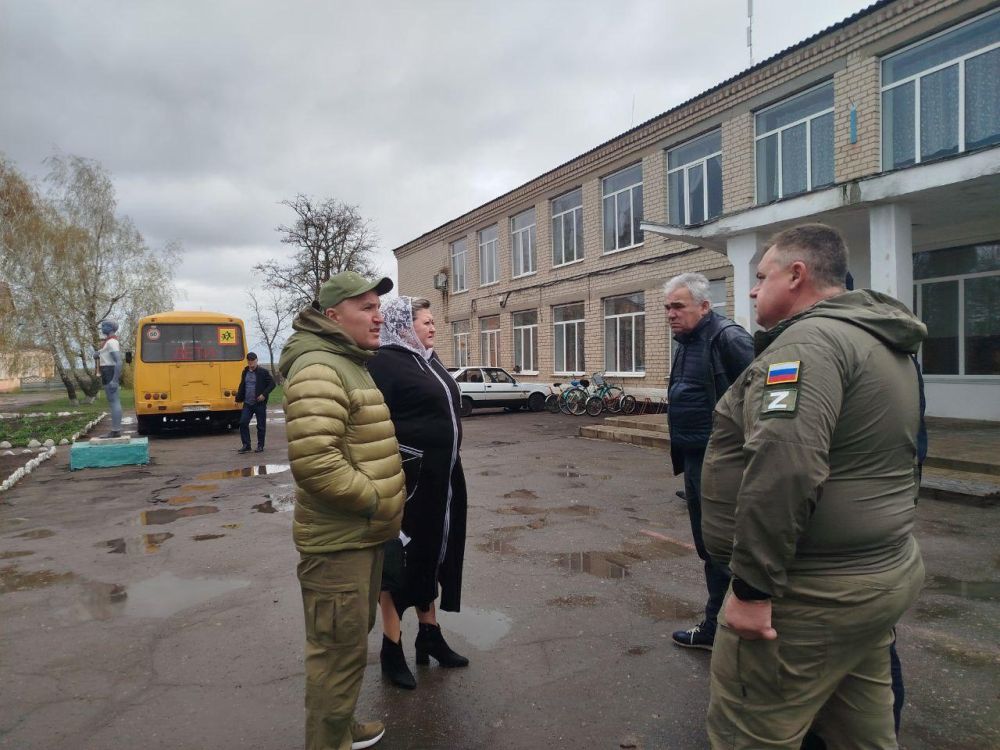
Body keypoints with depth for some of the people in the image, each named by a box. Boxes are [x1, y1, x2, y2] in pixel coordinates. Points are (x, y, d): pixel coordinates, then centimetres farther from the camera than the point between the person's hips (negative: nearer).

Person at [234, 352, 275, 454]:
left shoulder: (263, 371, -7)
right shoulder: (245, 372, 10)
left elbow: (272, 384, -8)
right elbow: (242, 386, 20)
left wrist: (264, 394, -18)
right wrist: (239, 398, 16)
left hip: (260, 404, -5)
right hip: (247, 403, 5)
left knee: (261, 426, 2)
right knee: (243, 423, -2)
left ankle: (260, 446, 15)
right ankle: (246, 445, 9)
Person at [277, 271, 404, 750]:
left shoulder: (351, 364, 15)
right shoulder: (318, 369, -20)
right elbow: (313, 460, -31)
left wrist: (380, 501, 17)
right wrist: (374, 499, -20)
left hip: (362, 532, 11)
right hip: (338, 539, -11)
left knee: (353, 640, 23)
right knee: (340, 650, 2)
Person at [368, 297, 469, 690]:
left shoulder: (429, 358, 13)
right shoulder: (385, 363, -13)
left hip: (442, 477, 8)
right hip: (409, 478, -8)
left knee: (432, 553, 18)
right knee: (402, 558, 5)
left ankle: (430, 634, 35)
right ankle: (391, 648, 22)